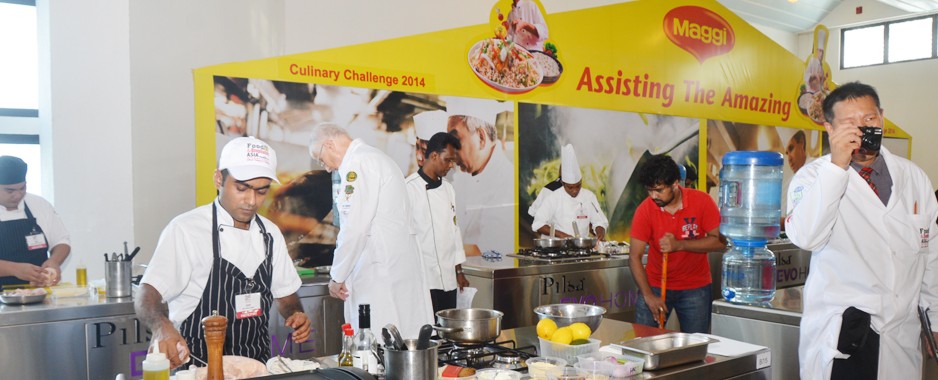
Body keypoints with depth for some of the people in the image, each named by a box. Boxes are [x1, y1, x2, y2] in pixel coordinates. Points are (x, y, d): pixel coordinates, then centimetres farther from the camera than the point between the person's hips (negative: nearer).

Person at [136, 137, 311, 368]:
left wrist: (295, 314, -1)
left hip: (257, 364, 4)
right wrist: (162, 327, -32)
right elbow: (146, 297, -12)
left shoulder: (270, 234, 9)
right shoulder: (185, 230, -8)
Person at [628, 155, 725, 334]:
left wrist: (679, 245, -24)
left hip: (695, 288, 0)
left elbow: (719, 241, -13)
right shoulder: (645, 210, -12)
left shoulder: (702, 201, -11)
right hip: (655, 286, 0)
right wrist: (648, 295, -22)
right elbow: (635, 257, -13)